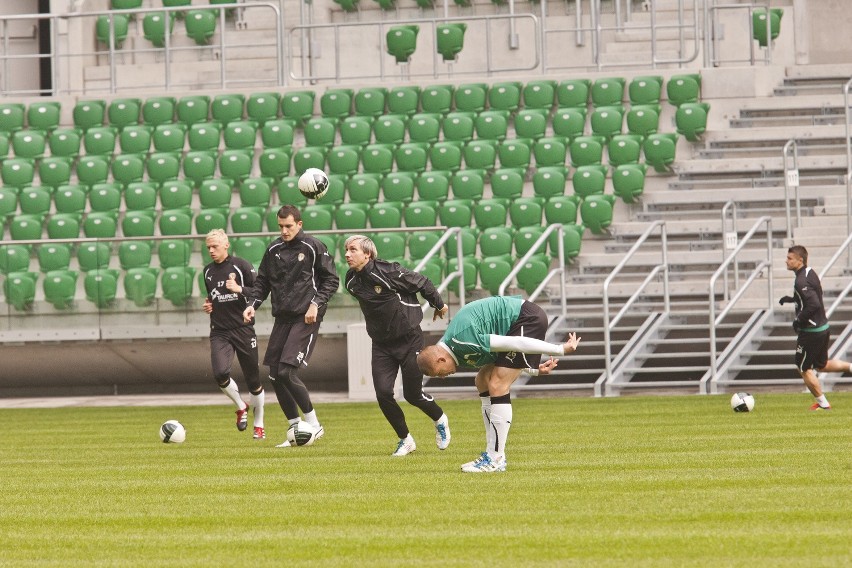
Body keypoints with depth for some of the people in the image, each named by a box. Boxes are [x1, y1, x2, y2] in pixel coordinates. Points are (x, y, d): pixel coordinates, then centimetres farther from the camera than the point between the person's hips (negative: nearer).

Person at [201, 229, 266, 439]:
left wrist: (239, 290, -21)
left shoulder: (242, 266, -4)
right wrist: (208, 306, 7)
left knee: (253, 380, 3)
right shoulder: (208, 272, 12)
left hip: (243, 329, -3)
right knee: (220, 374, -21)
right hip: (219, 332, 3)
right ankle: (241, 406, 6)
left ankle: (259, 425, 20)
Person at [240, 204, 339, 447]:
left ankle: (314, 425, -2)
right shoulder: (273, 250, 10)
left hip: (305, 318, -7)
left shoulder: (313, 247, -4)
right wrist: (252, 304, 1)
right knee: (275, 376, 3)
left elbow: (331, 280, -1)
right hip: (282, 318, 7)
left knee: (287, 373, -16)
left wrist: (316, 303, -13)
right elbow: (262, 282, 17)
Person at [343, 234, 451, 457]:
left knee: (413, 394, 0)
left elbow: (421, 282, -9)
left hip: (409, 339, -5)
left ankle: (440, 420, 33)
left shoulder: (388, 272, -22)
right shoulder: (352, 282, -3)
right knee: (383, 393, -10)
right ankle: (405, 440, 9)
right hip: (381, 344, 5)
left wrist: (439, 305, 5)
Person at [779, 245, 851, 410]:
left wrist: (798, 320, -20)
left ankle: (822, 403, 15)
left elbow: (814, 304, -32)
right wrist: (791, 299, 15)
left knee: (804, 369, 7)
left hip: (811, 332, -9)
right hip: (823, 327, 9)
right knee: (822, 365, 25)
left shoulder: (801, 281, -23)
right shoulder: (811, 273, 7)